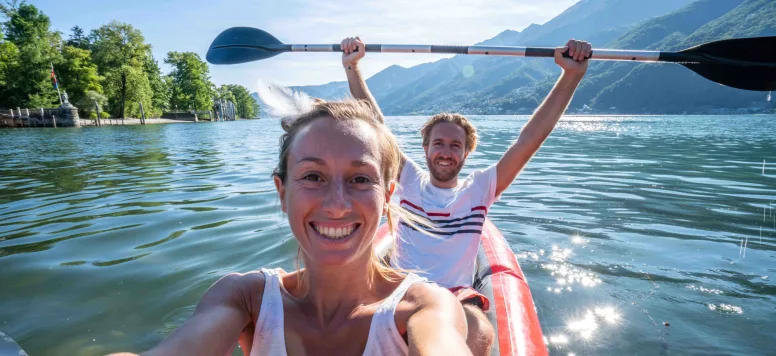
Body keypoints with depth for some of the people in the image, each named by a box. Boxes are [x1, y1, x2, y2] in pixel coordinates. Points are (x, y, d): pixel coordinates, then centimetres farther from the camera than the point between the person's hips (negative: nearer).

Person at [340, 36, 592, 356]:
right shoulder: (410, 180, 5)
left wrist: (571, 75, -12)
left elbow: (528, 140, -5)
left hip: (458, 296, 0)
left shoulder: (479, 188, 3)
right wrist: (352, 67, -6)